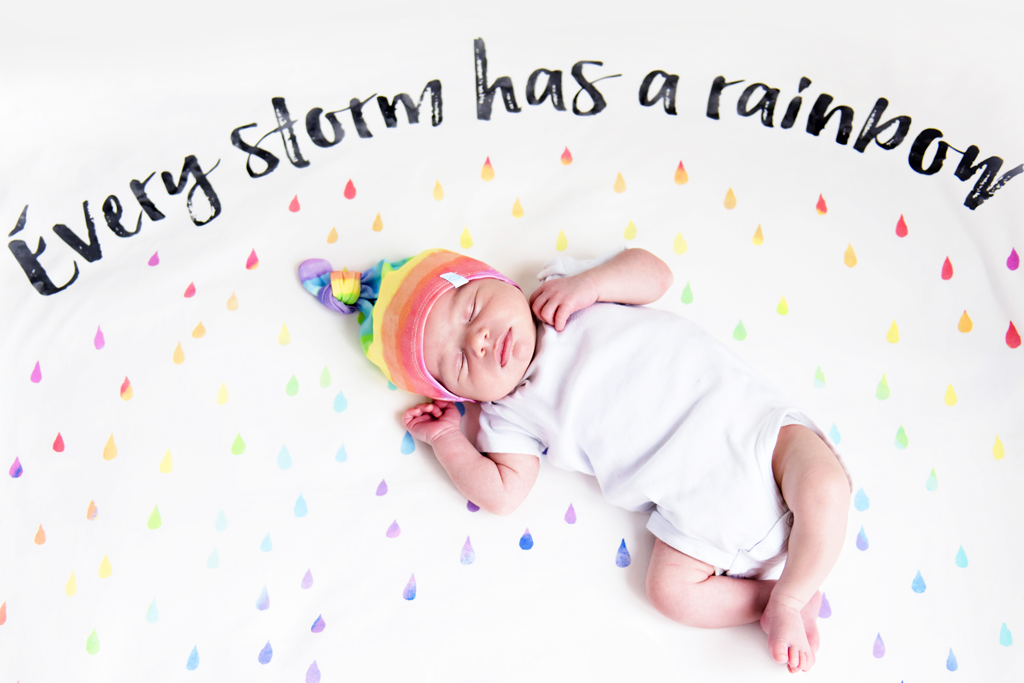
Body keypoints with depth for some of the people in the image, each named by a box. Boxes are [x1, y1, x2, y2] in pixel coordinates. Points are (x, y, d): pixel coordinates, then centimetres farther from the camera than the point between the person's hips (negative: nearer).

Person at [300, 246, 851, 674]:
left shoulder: (565, 288, 3)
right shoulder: (511, 415, 4)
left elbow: (655, 273, 2)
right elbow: (502, 494, -2)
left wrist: (589, 283, -13)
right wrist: (446, 440, -1)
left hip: (744, 415, -1)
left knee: (824, 487, -24)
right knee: (672, 589, -18)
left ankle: (788, 596, -1)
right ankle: (773, 598, 2)